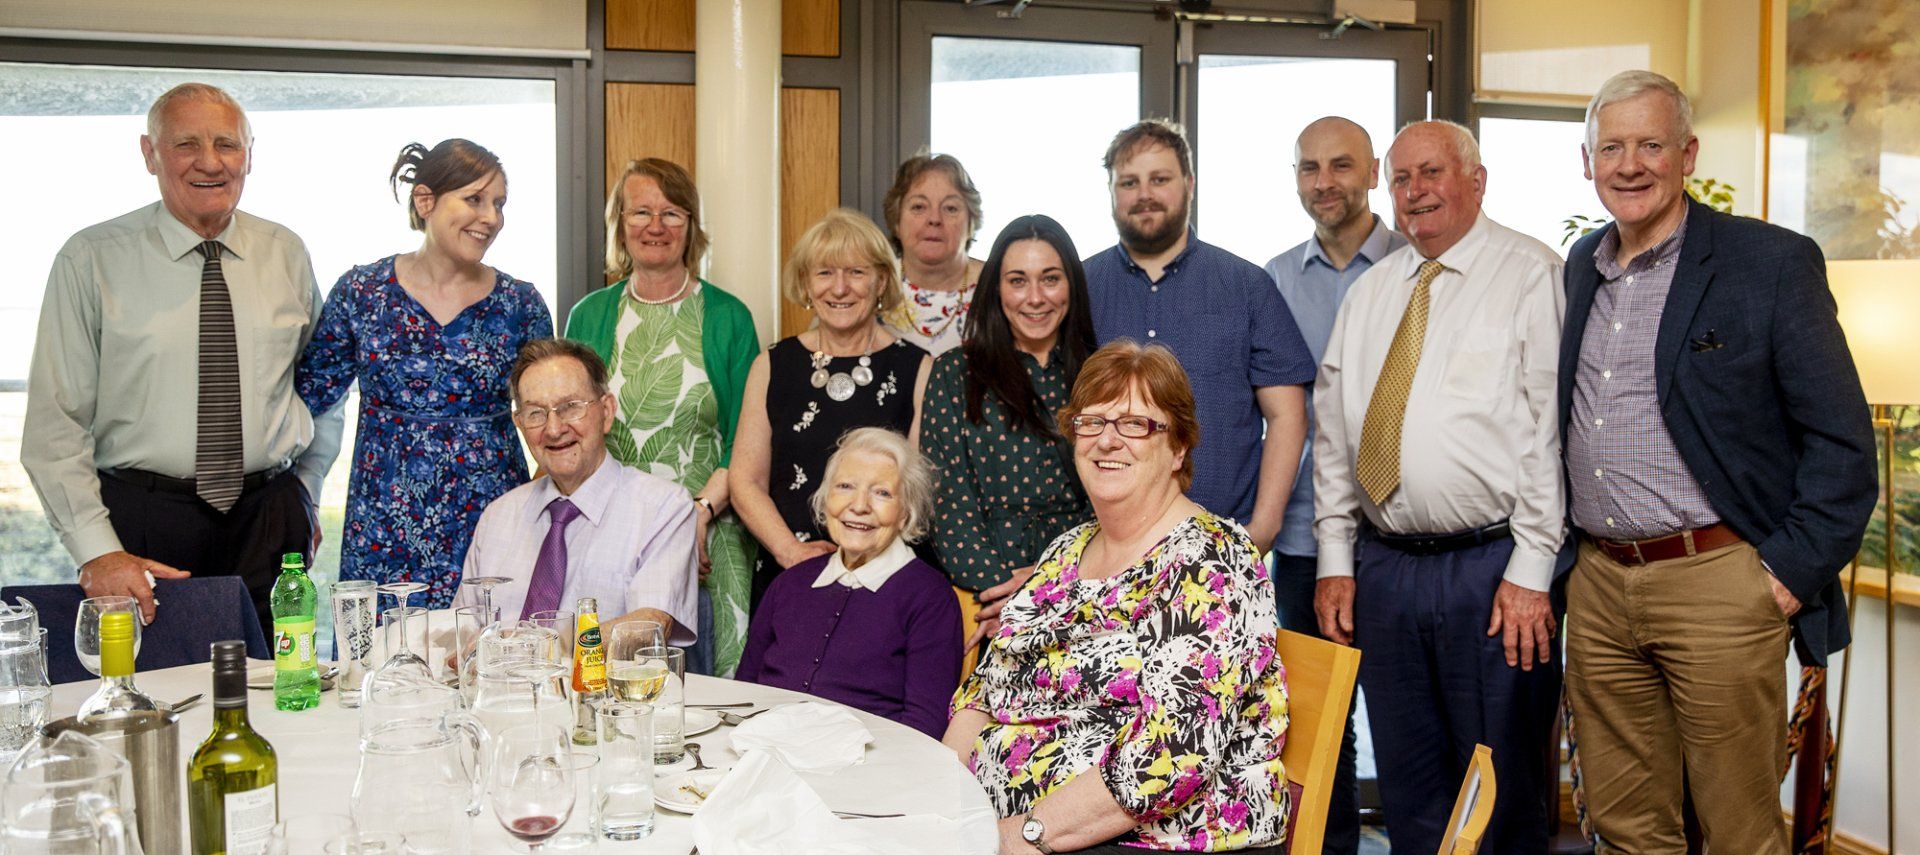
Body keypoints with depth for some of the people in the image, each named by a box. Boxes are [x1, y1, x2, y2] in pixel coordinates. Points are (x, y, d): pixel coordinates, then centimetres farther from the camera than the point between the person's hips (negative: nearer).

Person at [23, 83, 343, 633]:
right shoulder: (91, 259, -3)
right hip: (142, 525, -2)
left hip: (270, 525, 2)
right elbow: (55, 425, -5)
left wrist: (304, 496, 11)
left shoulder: (286, 253, 6)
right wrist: (97, 551, -13)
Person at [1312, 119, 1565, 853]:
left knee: (1502, 792, 5)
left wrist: (1530, 571, -14)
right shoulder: (1369, 294, 14)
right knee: (1408, 788, 15)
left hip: (1493, 569, -5)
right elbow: (1332, 431, 14)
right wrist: (1334, 561, 9)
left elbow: (1552, 430, -10)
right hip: (1383, 566, 5)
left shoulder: (1532, 275, -3)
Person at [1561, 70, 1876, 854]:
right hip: (1597, 583, 5)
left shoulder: (1773, 262, -5)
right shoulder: (1581, 267, 12)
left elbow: (1842, 440, -6)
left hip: (1718, 583, -5)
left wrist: (1792, 569, -11)